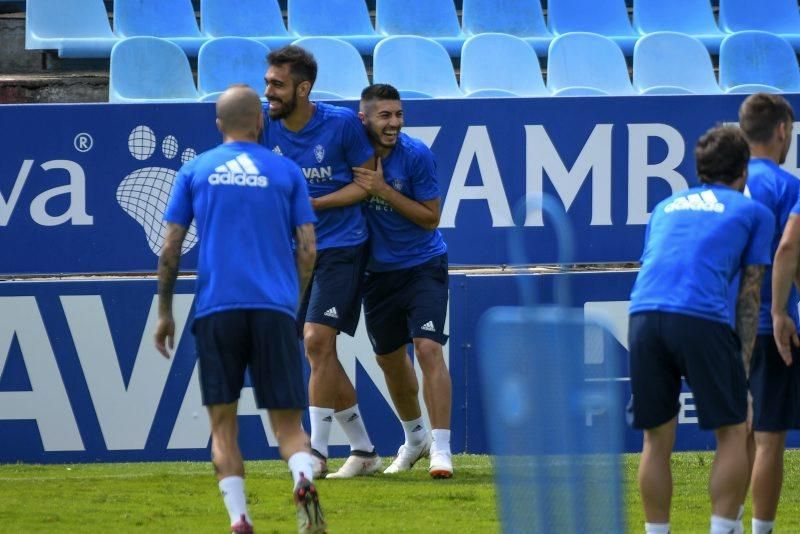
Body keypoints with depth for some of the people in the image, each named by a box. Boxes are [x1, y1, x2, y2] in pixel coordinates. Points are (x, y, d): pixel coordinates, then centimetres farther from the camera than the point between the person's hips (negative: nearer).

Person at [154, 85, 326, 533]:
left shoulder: (195, 171, 10)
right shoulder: (286, 172, 10)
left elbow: (170, 248, 7)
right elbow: (308, 250, 7)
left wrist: (165, 312, 15)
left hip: (216, 310, 0)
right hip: (275, 310, 0)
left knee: (223, 424, 6)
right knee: (288, 423, 2)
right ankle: (304, 479, -29)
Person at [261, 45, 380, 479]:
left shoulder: (342, 123, -12)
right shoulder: (264, 122, -2)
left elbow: (368, 182, -6)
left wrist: (311, 203, -15)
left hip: (340, 247, -5)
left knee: (317, 341, -16)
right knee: (321, 352, 7)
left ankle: (317, 451, -11)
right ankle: (363, 450, 18)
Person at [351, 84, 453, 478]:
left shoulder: (416, 156, -17)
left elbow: (430, 217, -15)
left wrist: (383, 189, -23)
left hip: (423, 265, -4)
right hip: (377, 269, 4)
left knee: (428, 348, -19)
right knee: (389, 358, 16)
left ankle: (440, 449, -19)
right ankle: (414, 438, 38)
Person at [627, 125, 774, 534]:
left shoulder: (665, 208, 29)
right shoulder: (754, 212, 18)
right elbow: (749, 294, 13)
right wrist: (743, 360, 12)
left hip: (644, 315, 4)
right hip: (702, 320, -4)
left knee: (657, 439, 12)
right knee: (733, 432, 8)